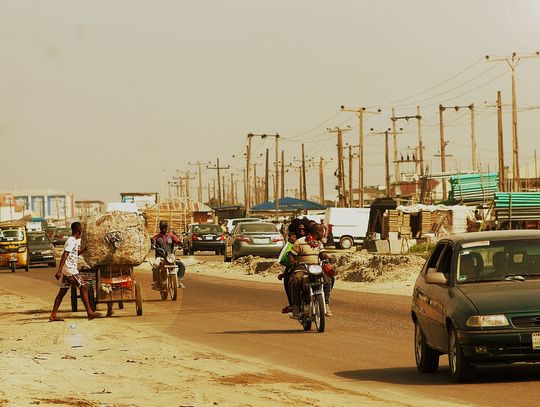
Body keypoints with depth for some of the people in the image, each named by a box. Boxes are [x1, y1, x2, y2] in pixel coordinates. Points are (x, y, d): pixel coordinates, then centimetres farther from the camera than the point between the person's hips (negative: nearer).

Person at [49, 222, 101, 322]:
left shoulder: (74, 241, 16)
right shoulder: (71, 241, -14)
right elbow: (64, 256, -22)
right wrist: (59, 271, -28)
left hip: (66, 271, 10)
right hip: (71, 270, -10)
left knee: (62, 292, 8)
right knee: (83, 288, -4)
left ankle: (53, 315, 6)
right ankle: (90, 312, -3)